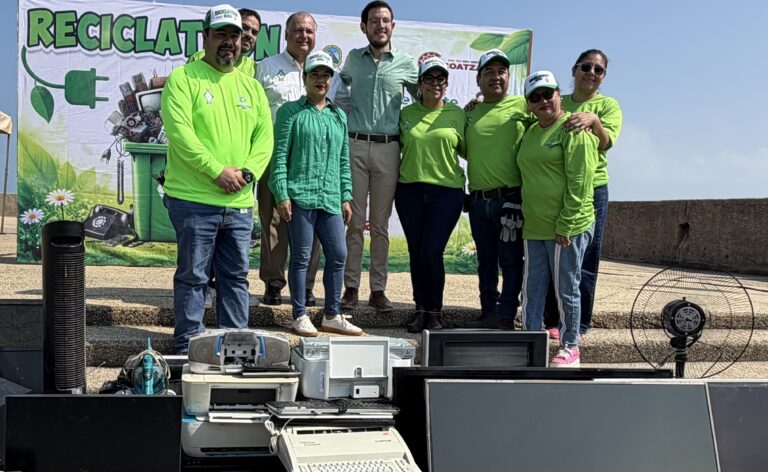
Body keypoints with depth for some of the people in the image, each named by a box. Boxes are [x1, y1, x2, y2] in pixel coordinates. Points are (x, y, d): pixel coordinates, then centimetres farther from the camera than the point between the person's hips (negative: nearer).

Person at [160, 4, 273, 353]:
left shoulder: (251, 86, 15)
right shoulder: (184, 78, -2)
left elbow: (264, 137, 11)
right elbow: (179, 131, -13)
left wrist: (246, 172, -7)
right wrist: (217, 170, -18)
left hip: (239, 202, 5)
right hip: (193, 199, -5)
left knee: (236, 276, 11)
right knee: (193, 276, 1)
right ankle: (188, 348, 10)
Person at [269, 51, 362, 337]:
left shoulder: (339, 116, 17)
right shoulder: (291, 112, 2)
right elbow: (280, 156, -3)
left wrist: (346, 197, 13)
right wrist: (282, 195, -10)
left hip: (330, 198, 5)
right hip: (300, 195, -5)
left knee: (338, 255, 5)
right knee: (301, 257, 0)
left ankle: (332, 316, 17)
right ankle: (300, 316, 10)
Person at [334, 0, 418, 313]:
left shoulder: (406, 63, 7)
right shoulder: (353, 58, 10)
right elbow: (343, 80, 29)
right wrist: (341, 101, 15)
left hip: (387, 149, 0)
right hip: (354, 146, 1)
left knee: (380, 225, 4)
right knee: (354, 222, 0)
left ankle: (378, 289, 10)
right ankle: (351, 287, 6)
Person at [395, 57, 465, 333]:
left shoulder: (457, 114, 3)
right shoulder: (406, 114, 7)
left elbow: (466, 150, 10)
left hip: (446, 191, -2)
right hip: (410, 191, 3)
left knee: (432, 253, -8)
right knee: (416, 253, 7)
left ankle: (434, 312, 8)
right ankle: (420, 309, 20)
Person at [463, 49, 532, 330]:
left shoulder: (523, 106, 0)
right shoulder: (470, 113, 14)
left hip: (510, 198, -5)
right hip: (478, 200, 5)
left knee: (510, 262, 0)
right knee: (486, 262, 14)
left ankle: (505, 317, 8)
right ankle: (488, 314, 24)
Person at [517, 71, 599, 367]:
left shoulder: (573, 129, -8)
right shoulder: (530, 133, 17)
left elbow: (579, 182, -14)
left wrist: (565, 226, -17)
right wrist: (526, 219, 15)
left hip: (566, 228, -7)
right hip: (534, 228, 8)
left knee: (566, 289, 2)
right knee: (532, 288, 10)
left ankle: (570, 348, 14)